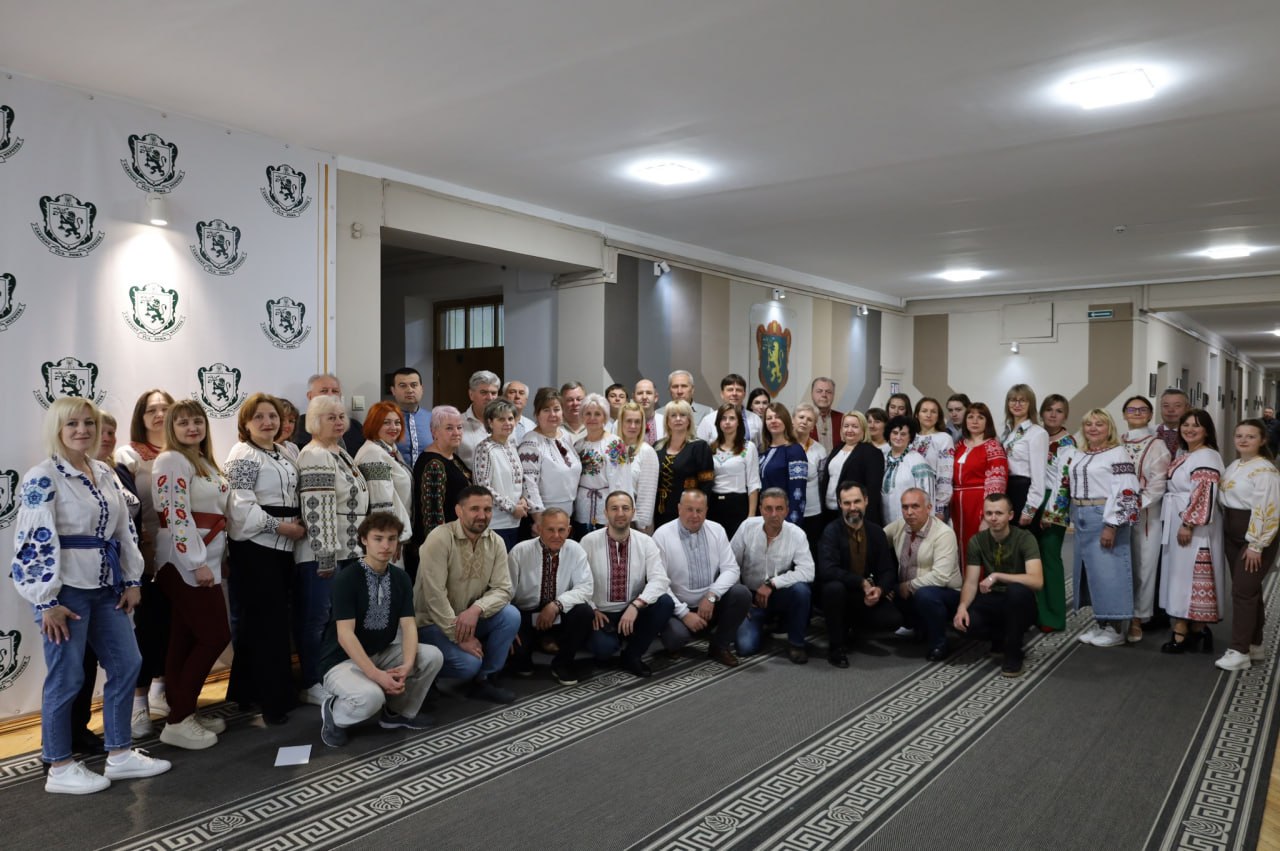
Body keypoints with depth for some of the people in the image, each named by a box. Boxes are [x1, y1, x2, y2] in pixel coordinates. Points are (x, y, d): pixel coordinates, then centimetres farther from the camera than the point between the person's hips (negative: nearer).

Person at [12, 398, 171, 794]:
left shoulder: (105, 473, 11)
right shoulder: (42, 478, -11)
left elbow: (124, 529, 14)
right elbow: (35, 541, -15)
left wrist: (132, 580, 10)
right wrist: (47, 601, -17)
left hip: (105, 587, 8)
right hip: (66, 590, -8)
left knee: (127, 664, 10)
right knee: (66, 678, 1)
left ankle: (120, 754, 22)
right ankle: (59, 768, 17)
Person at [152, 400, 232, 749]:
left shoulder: (204, 462, 18)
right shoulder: (171, 461, -11)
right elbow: (176, 517, -20)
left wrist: (212, 561, 19)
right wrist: (197, 563, -23)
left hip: (204, 561, 9)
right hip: (185, 563, -9)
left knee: (185, 641, 12)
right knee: (216, 636, -8)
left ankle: (182, 713, 18)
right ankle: (178, 721, 0)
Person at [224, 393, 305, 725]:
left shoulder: (282, 454, 16)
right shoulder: (243, 455, -9)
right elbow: (241, 507, -18)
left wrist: (298, 526, 7)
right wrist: (283, 527, -17)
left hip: (281, 548, 8)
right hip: (254, 549, -8)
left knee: (257, 623, 15)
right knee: (269, 624, -4)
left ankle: (246, 692, 26)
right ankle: (275, 701, 4)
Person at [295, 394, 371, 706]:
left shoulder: (340, 452, 15)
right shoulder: (314, 457, -15)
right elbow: (316, 511, -21)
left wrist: (355, 546, 23)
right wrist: (325, 556, -23)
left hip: (345, 549, 9)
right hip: (321, 553, -9)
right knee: (316, 617, 0)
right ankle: (312, 686, 9)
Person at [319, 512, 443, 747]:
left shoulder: (401, 578, -1)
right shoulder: (346, 578, -19)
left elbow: (408, 625, -7)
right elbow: (345, 635, -24)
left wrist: (407, 665, -26)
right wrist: (377, 675, -31)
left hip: (381, 653, 6)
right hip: (344, 660, -6)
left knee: (432, 656, -16)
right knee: (370, 696, -35)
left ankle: (399, 712, 6)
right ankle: (334, 711, 0)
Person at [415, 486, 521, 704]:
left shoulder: (496, 542, -4)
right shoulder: (440, 538, -22)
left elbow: (502, 589, -9)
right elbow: (435, 595, -25)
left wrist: (476, 609, -29)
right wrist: (460, 637, -24)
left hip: (470, 617, 6)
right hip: (432, 622, -5)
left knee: (511, 615, -19)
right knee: (468, 662, -26)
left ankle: (484, 680, -3)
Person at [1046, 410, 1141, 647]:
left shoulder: (1118, 453, -8)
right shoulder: (1076, 455, 14)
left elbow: (1125, 492, -15)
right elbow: (1066, 486, 22)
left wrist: (1111, 525, -19)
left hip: (1105, 519, -8)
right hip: (1082, 520, 8)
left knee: (1108, 569, -6)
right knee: (1089, 569, 10)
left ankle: (1116, 628, 3)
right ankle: (1100, 623, 20)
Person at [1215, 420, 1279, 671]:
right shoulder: (1234, 466, 11)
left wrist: (1256, 545, -20)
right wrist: (1226, 530, 8)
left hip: (1256, 535, -8)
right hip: (1232, 534, 8)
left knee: (1243, 591, -10)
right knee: (1248, 590, 14)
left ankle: (1239, 651, -6)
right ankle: (1254, 645, 24)